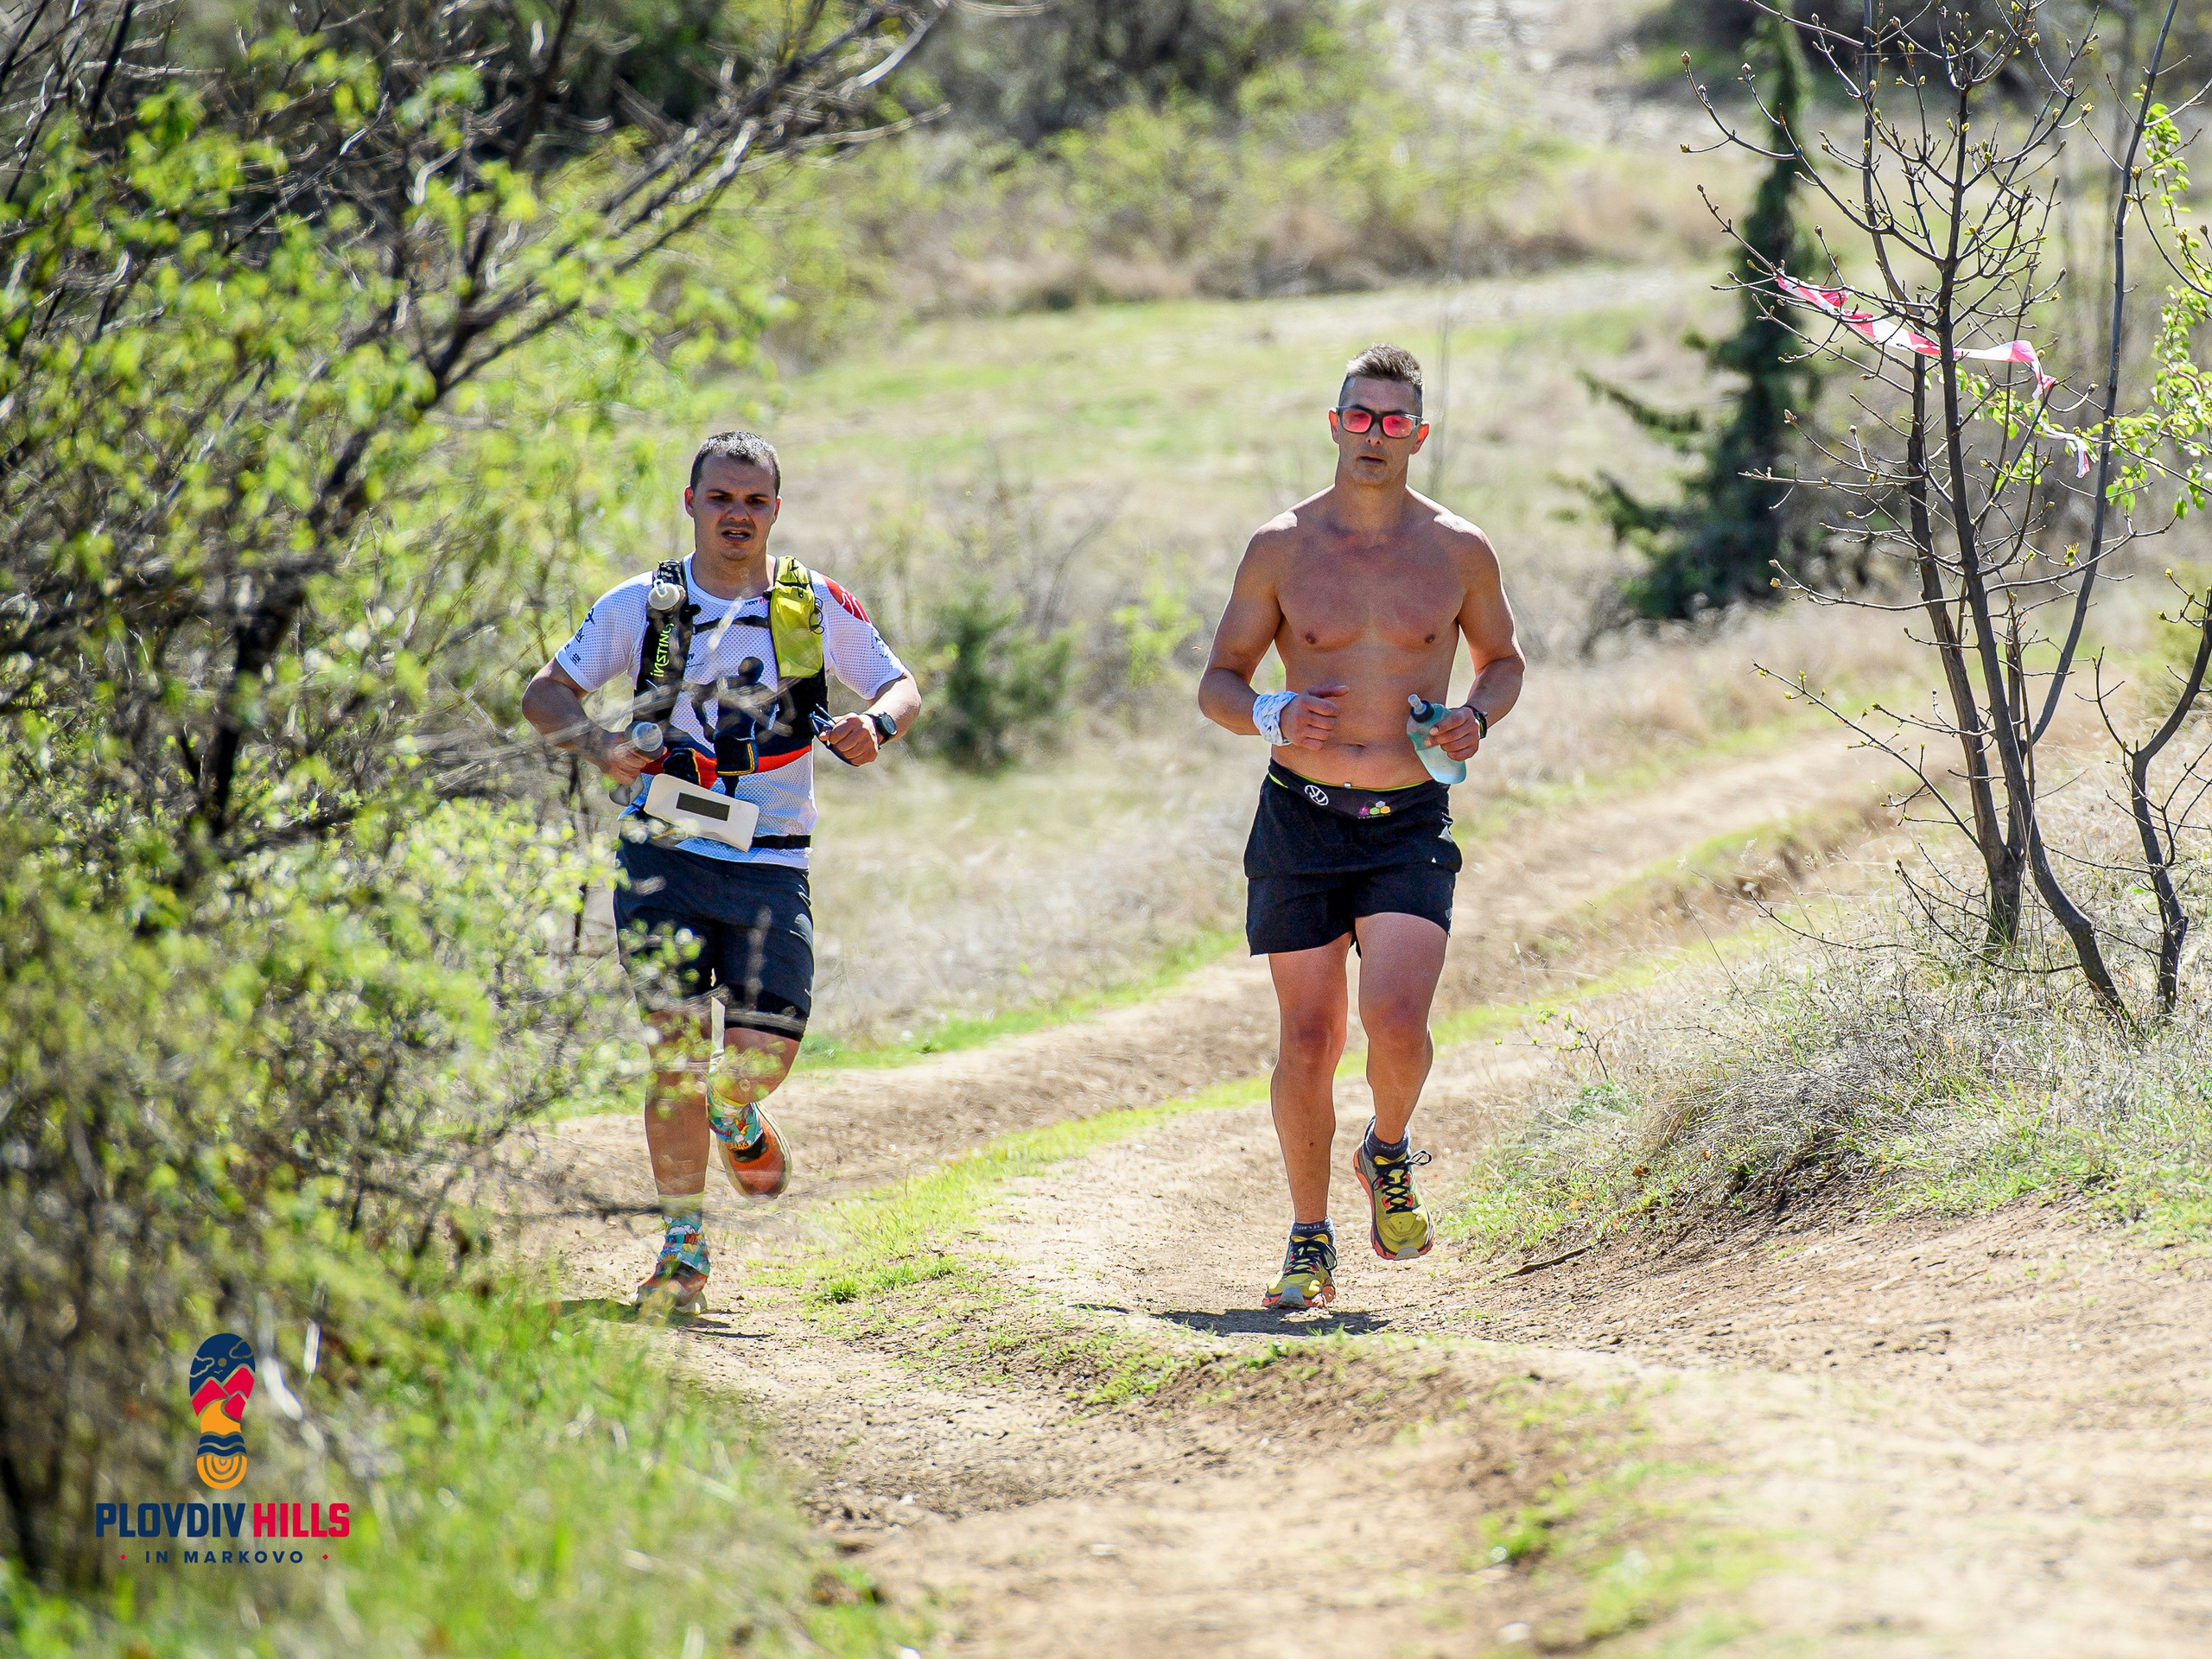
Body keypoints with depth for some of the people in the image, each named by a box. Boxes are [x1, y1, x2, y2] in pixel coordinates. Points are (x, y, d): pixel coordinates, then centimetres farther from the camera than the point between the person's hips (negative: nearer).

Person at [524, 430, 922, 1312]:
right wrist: (601, 744, -14)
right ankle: (683, 1247, 4)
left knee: (762, 1055, -10)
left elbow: (901, 684, 11)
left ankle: (736, 1118, 29)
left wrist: (877, 723, -12)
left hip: (771, 867, 0)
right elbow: (544, 692, 6)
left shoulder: (815, 604, 3)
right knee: (677, 1051, -8)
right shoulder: (643, 604, 2)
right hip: (666, 857, 0)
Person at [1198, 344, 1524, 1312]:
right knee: (1308, 1041, 1)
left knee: (1395, 1017, -20)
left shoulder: (1459, 551, 2)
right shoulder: (1282, 547, 1)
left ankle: (1389, 1154, 12)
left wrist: (1478, 717, -3)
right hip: (1301, 822, 1)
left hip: (1411, 828, 0)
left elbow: (1502, 659, 19)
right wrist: (1273, 716, -16)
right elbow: (1218, 684, 6)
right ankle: (1309, 1243, 17)